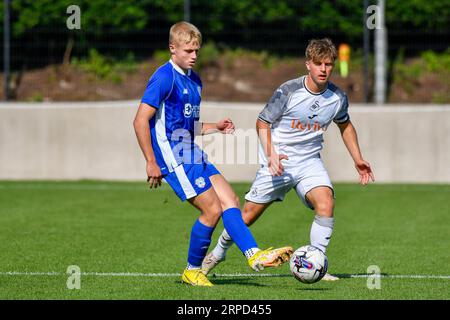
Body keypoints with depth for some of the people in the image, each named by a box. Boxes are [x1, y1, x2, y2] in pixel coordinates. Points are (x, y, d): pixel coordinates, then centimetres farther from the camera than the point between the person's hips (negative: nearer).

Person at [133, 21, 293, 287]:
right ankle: (192, 271, 3)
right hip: (174, 158, -9)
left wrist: (215, 127, 9)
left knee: (231, 201, -1)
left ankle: (255, 255, -4)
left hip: (194, 155, 9)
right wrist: (151, 162, -19)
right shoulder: (164, 78, -13)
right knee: (212, 209, -10)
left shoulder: (194, 80, 16)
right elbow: (141, 121, -17)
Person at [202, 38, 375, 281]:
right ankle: (219, 252, 30)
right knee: (249, 215, 2)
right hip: (278, 161, -3)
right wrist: (270, 154, -20)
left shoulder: (338, 98, -3)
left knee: (326, 203, -24)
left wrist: (358, 160, 16)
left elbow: (345, 125, 18)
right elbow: (262, 123, -6)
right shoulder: (288, 91, -15)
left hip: (309, 161, 3)